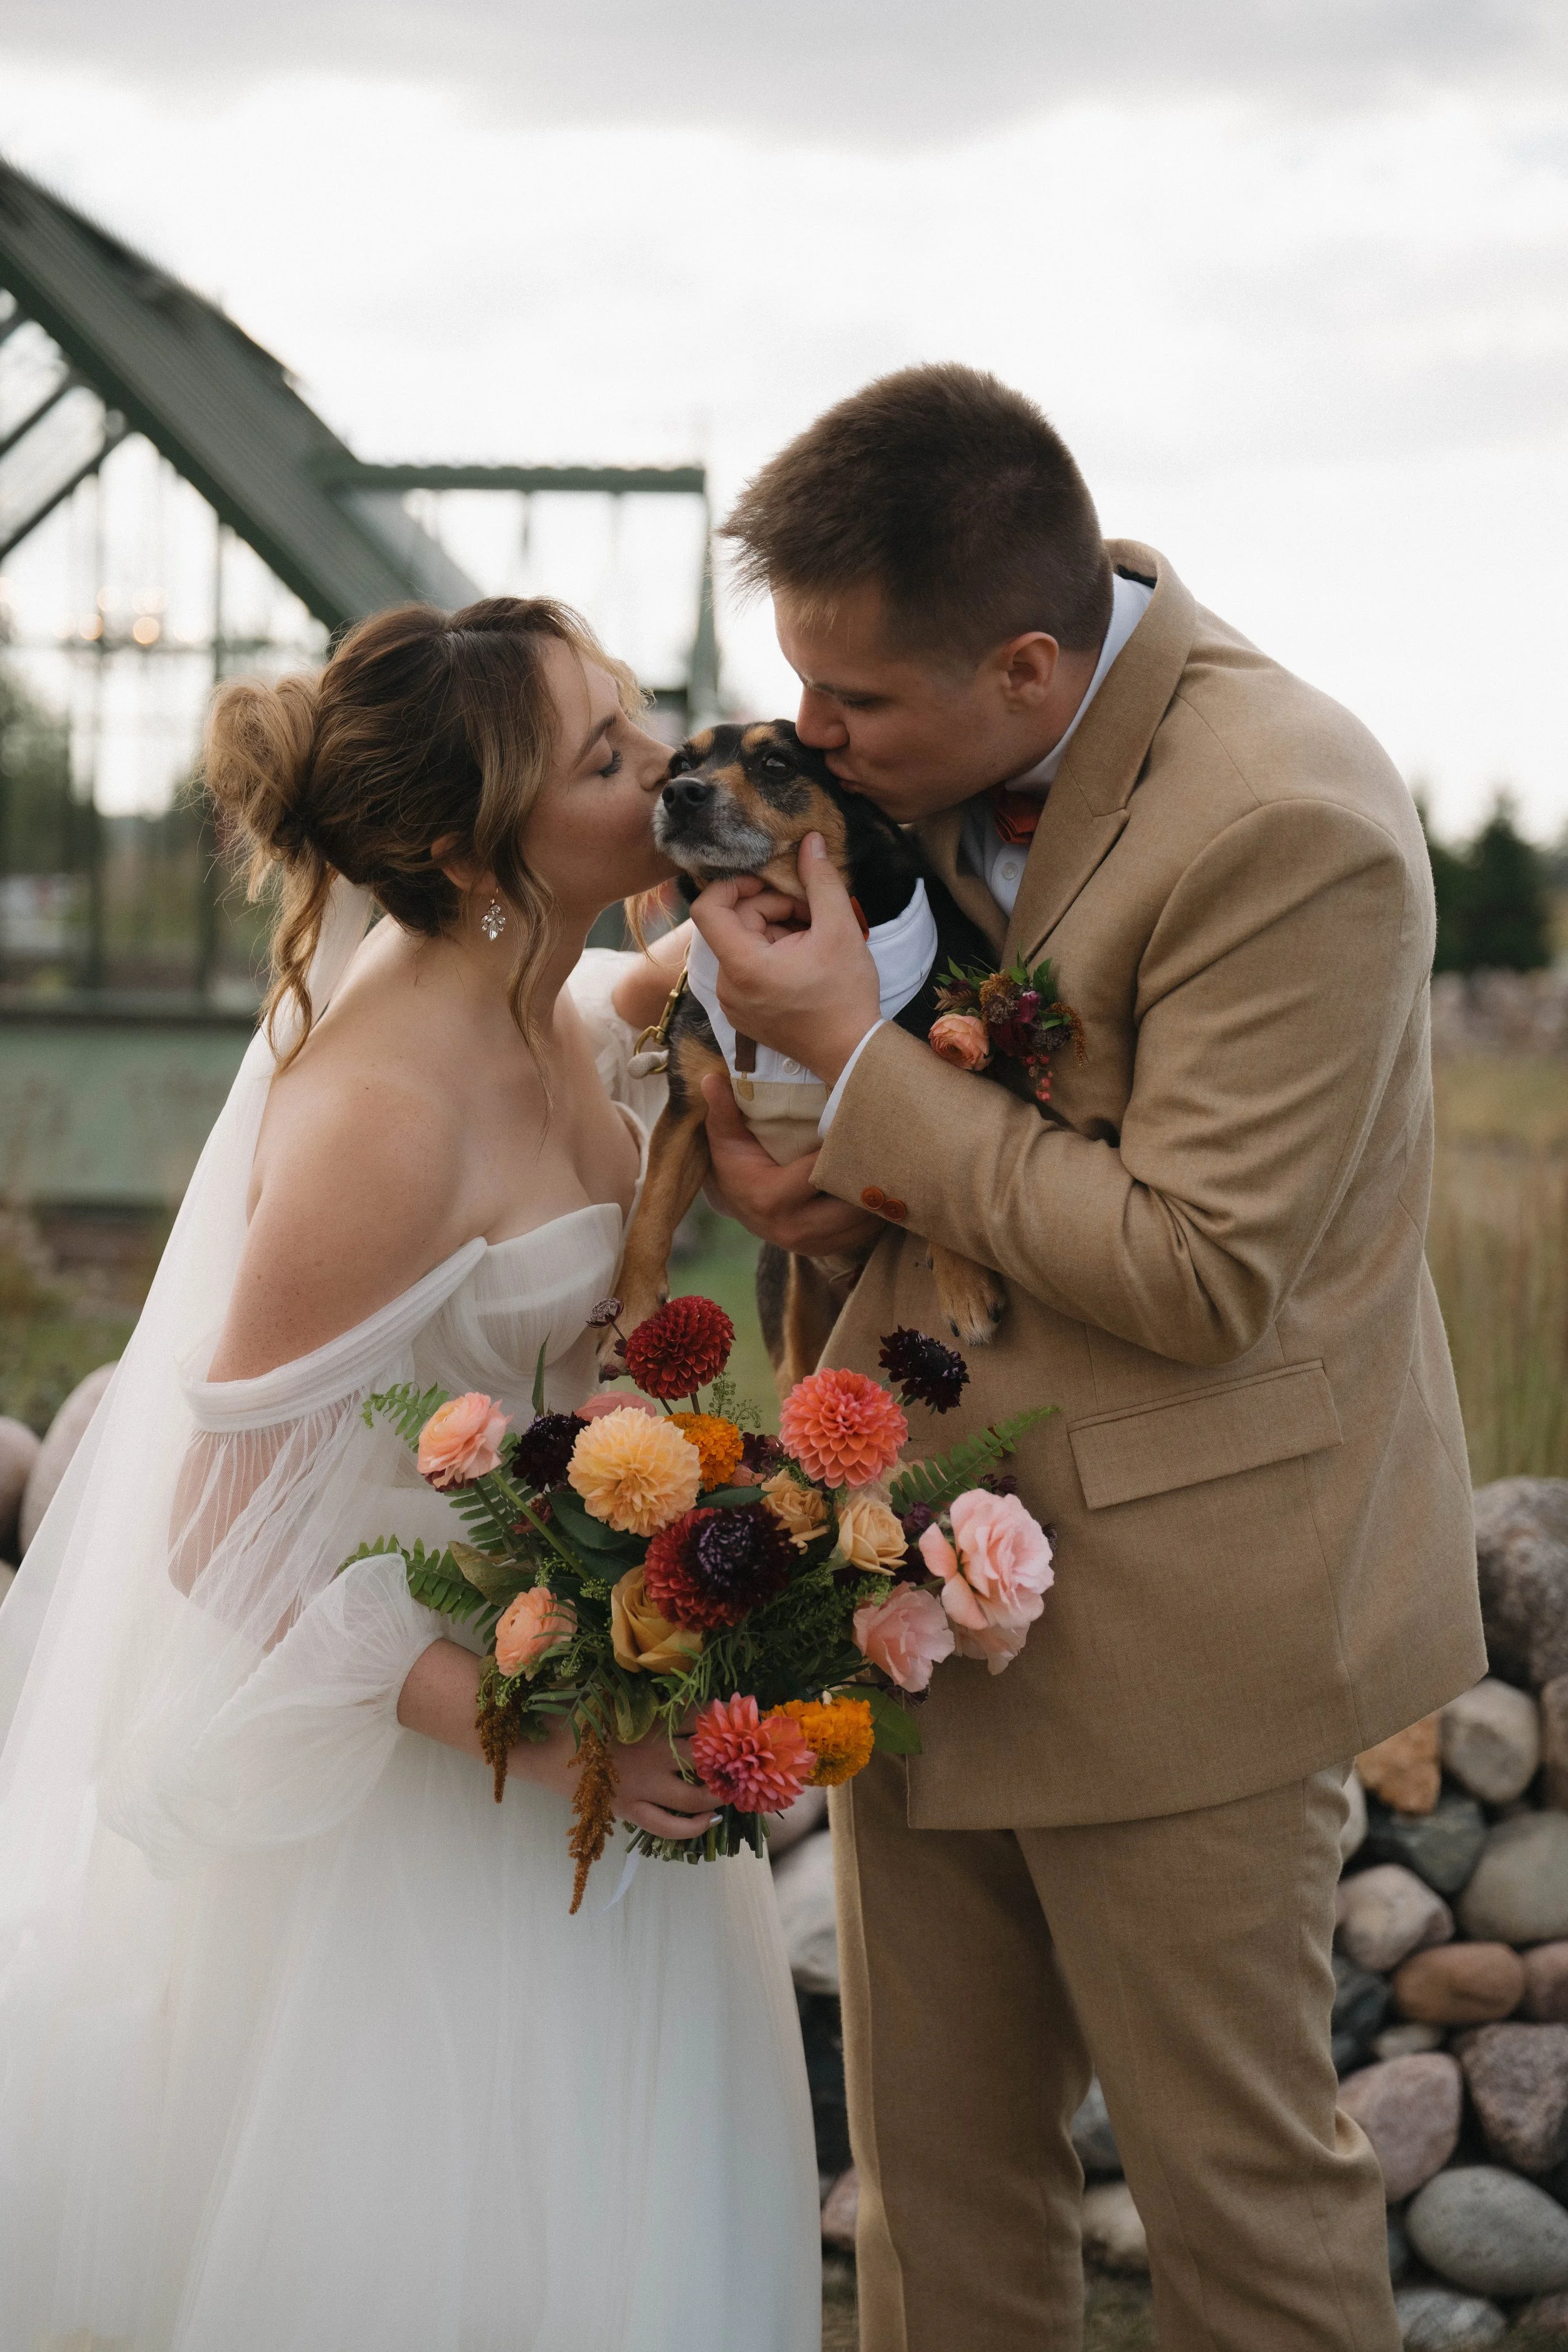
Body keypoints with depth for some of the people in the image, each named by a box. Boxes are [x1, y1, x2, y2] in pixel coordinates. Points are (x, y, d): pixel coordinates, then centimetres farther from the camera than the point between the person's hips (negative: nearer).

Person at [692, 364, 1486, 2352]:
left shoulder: (1285, 823, -23)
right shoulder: (954, 755, 1)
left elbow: (1199, 1277, -22)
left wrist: (856, 1055, -19)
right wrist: (859, 1180, -4)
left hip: (1168, 1609, -7)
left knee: (1238, 2178, 8)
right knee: (932, 2169, 16)